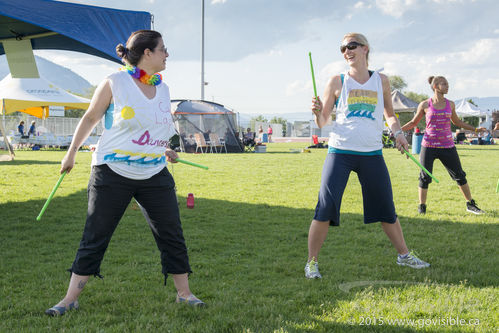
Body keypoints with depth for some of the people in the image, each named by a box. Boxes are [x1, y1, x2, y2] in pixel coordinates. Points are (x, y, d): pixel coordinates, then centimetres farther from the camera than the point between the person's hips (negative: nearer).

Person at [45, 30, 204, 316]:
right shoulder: (115, 83, -7)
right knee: (95, 238, 1)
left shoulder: (163, 88, 8)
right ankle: (71, 299, 11)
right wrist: (72, 153, 8)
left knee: (172, 236, 6)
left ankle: (184, 293, 20)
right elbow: (91, 118, 3)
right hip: (113, 173, -4)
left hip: (155, 175, 5)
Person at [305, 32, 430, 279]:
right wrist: (317, 112, -18)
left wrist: (397, 132, 3)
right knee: (325, 207, -11)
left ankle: (404, 255, 29)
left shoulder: (381, 81, 9)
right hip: (340, 151, -2)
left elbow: (389, 114, 21)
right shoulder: (337, 82, 2)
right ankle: (312, 262, 1)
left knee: (386, 208, 10)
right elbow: (322, 121, 4)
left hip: (372, 154, 2)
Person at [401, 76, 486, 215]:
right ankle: (422, 206, 15)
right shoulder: (425, 105, -1)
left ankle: (470, 204, 18)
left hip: (447, 146, 2)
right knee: (425, 177, 0)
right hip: (429, 146, -2)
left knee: (460, 176, 5)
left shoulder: (450, 104, 7)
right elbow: (414, 122, 9)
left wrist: (475, 129, 22)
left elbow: (457, 122, 23)